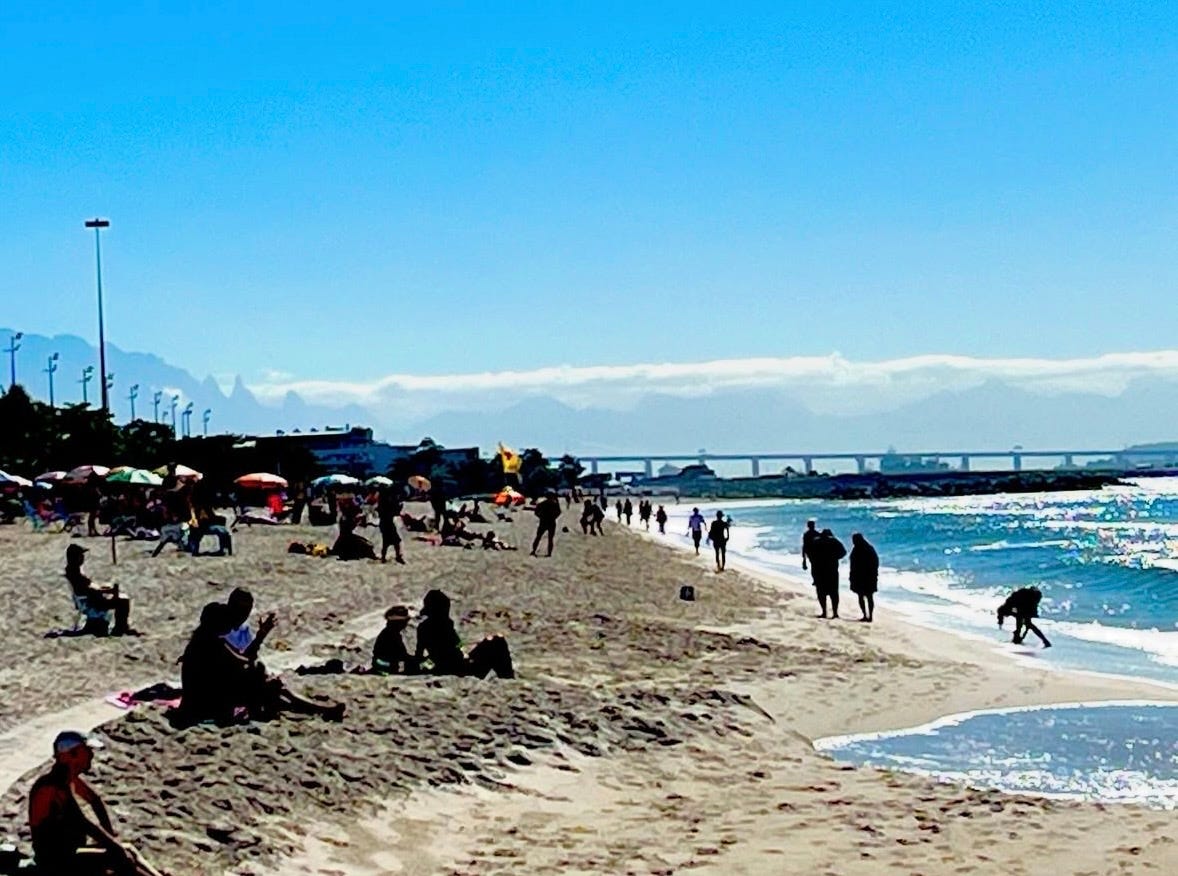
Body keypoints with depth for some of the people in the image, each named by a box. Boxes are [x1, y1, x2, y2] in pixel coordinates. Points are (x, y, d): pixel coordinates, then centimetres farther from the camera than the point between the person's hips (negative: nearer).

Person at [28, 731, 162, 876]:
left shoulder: (69, 780, 5)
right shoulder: (49, 789, -25)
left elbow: (95, 800, 19)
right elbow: (83, 824, -27)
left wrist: (110, 835, 10)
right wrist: (114, 846, -22)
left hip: (69, 850, 10)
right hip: (54, 861, -10)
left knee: (128, 851, 4)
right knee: (119, 858, -21)